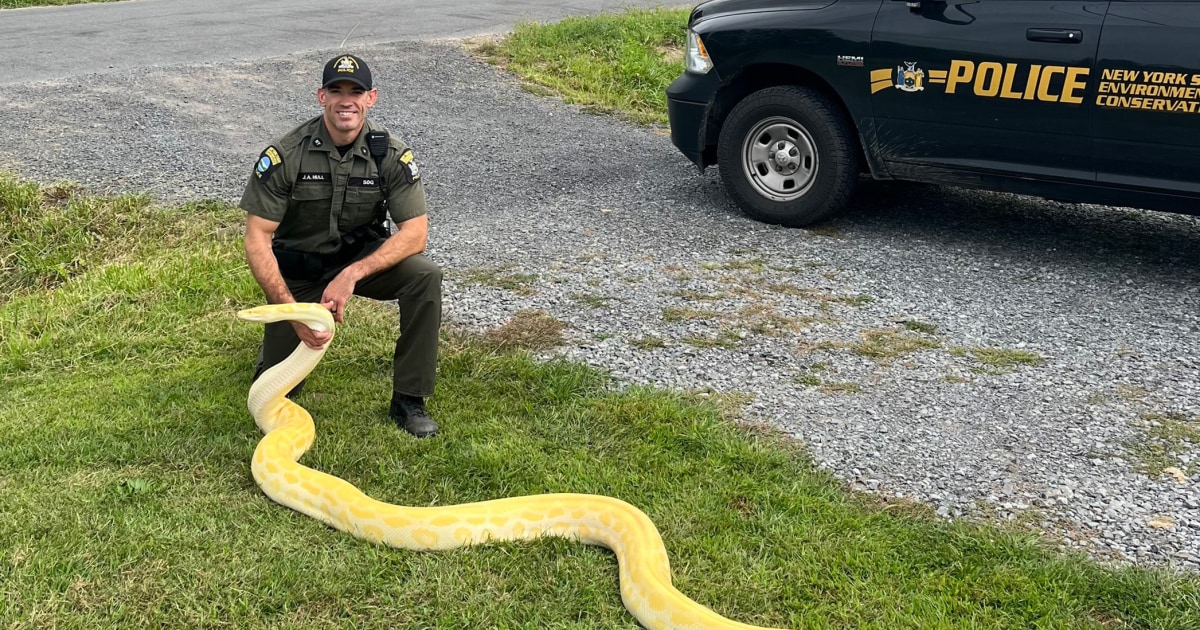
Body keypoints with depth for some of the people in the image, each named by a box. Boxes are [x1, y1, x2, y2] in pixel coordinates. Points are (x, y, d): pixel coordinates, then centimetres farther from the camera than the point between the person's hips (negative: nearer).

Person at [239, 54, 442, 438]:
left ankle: (409, 400, -15)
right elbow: (256, 240, -20)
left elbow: (415, 232, -19)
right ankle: (280, 339, 36)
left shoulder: (391, 154, -16)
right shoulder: (285, 155, -20)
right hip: (298, 268, -1)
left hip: (363, 258, 1)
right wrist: (293, 310, -31)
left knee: (425, 277, -29)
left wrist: (353, 275, -33)